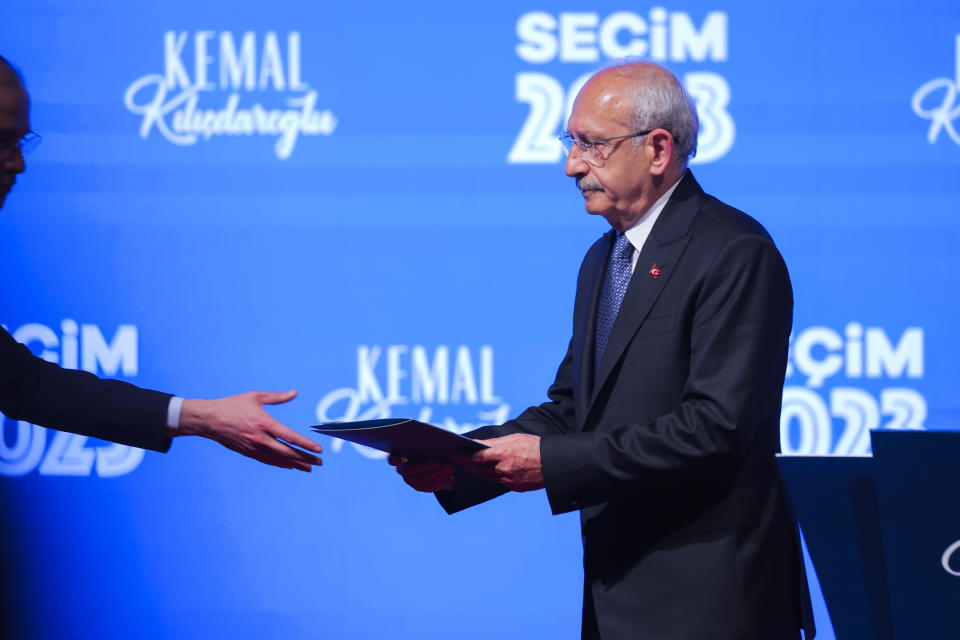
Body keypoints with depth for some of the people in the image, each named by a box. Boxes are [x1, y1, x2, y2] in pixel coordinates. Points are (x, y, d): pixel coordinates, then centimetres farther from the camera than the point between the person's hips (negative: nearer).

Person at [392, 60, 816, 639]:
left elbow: (716, 425, -21)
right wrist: (456, 463, -1)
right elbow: (571, 410, 16)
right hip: (618, 588, 8)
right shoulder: (603, 258, 16)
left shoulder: (737, 254, -14)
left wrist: (554, 461, -21)